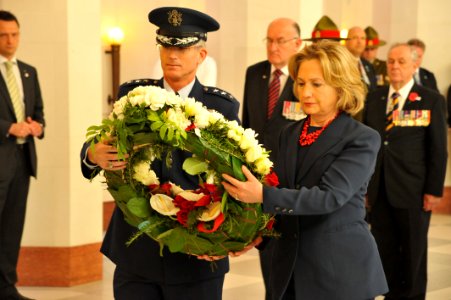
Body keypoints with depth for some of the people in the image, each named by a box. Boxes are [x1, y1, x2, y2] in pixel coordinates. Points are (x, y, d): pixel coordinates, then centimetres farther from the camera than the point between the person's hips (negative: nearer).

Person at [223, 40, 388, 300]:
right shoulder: (290, 134, 10)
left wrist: (263, 195, -30)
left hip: (342, 269, -5)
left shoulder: (362, 140, -10)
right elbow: (280, 193, 13)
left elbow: (330, 196, -21)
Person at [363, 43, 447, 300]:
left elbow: (438, 150, -5)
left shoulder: (431, 101, -4)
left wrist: (434, 190, -10)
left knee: (413, 250, 8)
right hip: (380, 189, 4)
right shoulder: (374, 99, 8)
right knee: (385, 249, 9)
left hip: (413, 190, -3)